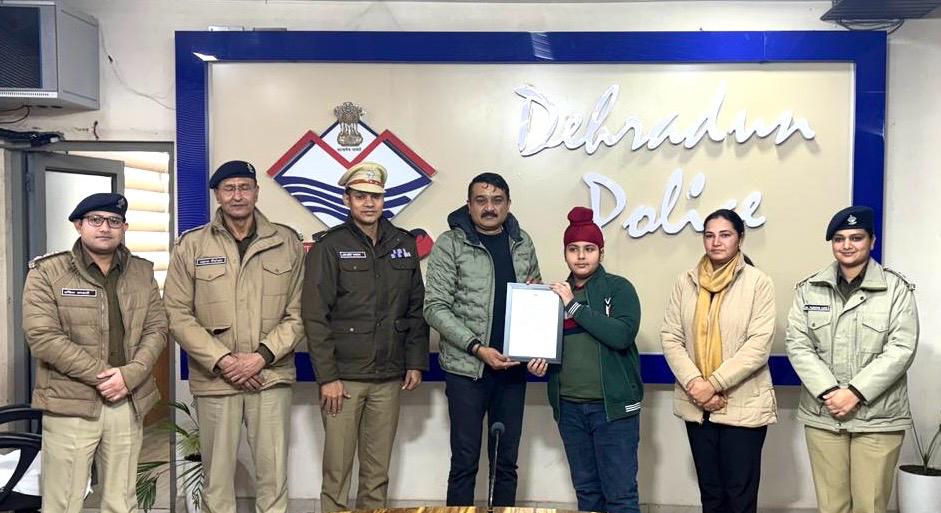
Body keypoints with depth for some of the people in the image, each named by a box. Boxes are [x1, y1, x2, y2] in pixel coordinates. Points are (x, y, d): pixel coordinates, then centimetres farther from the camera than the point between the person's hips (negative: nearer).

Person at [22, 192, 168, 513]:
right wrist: (101, 375, -14)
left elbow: (157, 329, 5)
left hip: (129, 403, 4)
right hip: (70, 405, -3)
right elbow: (41, 336, -11)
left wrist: (129, 375, -11)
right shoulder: (47, 272, -2)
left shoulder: (142, 272, 9)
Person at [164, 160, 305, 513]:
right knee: (216, 475, 10)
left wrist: (262, 356, -11)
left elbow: (298, 313, 1)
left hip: (271, 378, 1)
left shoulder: (287, 243, 2)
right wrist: (221, 361, -11)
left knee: (274, 473, 7)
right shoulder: (190, 245, 1)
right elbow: (178, 314, -2)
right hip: (214, 379, 0)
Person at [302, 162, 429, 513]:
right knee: (337, 470, 2)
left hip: (389, 378, 4)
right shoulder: (329, 247, -3)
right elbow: (314, 316, -7)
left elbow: (416, 309, 12)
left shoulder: (404, 244, 9)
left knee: (378, 471, 11)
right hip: (343, 377, -3)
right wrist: (327, 376, -11)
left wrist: (416, 362, 6)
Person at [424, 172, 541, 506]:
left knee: (506, 462, 13)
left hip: (512, 368, 4)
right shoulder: (450, 244, -6)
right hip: (466, 368, -4)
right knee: (465, 462, 4)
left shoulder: (522, 242, 8)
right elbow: (435, 308, -10)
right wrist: (478, 348, -16)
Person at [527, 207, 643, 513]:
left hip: (613, 406, -5)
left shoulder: (618, 288, -4)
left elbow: (622, 335, -21)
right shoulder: (557, 292, 11)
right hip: (569, 407, 5)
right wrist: (538, 362, -2)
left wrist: (574, 305, -16)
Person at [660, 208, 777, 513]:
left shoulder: (758, 282, -6)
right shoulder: (685, 282, 4)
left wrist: (714, 383, -18)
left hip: (744, 406, -3)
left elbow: (759, 345, -13)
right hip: (697, 405, 4)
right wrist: (694, 382, -13)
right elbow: (670, 338, 1)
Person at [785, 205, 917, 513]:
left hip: (878, 417, -2)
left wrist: (855, 392, -15)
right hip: (822, 414, 2)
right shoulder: (809, 289, 5)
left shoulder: (897, 288, -1)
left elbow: (901, 349, -8)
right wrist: (828, 392, -13)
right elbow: (797, 345, -1)